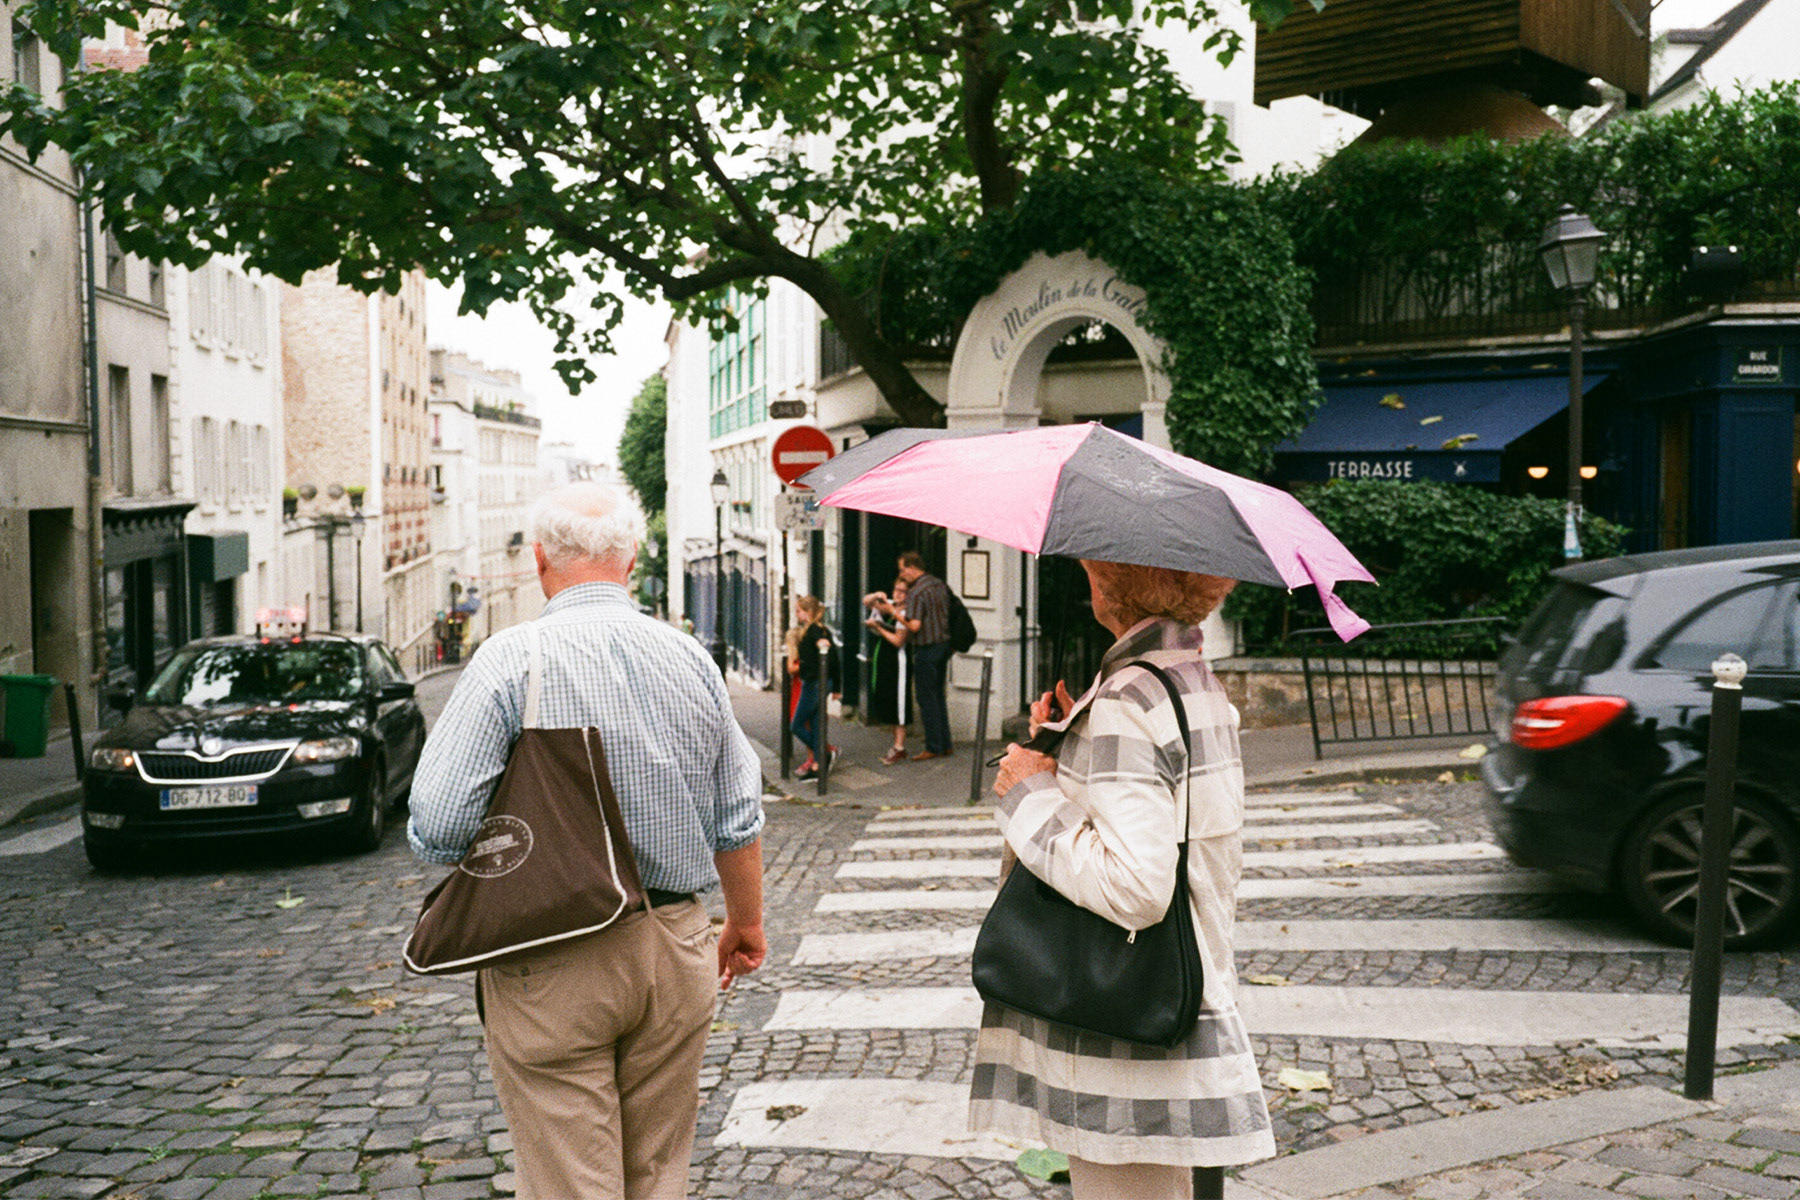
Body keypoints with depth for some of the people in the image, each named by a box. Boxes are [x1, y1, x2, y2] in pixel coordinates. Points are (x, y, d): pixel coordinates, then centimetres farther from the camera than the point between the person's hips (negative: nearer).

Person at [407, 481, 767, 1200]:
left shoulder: (510, 660, -12)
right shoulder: (690, 658, 3)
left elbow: (437, 828, -16)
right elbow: (739, 817, 9)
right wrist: (746, 922, 23)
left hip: (552, 964, -4)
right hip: (676, 950, 5)